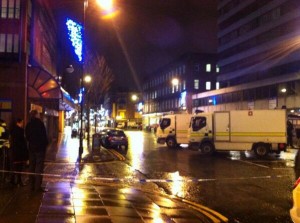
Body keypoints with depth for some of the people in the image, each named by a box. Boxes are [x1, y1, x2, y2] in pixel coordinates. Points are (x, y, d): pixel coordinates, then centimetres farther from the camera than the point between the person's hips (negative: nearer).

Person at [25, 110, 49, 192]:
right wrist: (45, 143, 0)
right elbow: (44, 135, -13)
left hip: (31, 147, 7)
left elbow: (27, 136, 13)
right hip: (40, 147, -7)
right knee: (39, 167, -5)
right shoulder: (39, 123, -13)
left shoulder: (28, 124, 8)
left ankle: (32, 185, 15)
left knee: (32, 166, 11)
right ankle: (38, 186, -7)